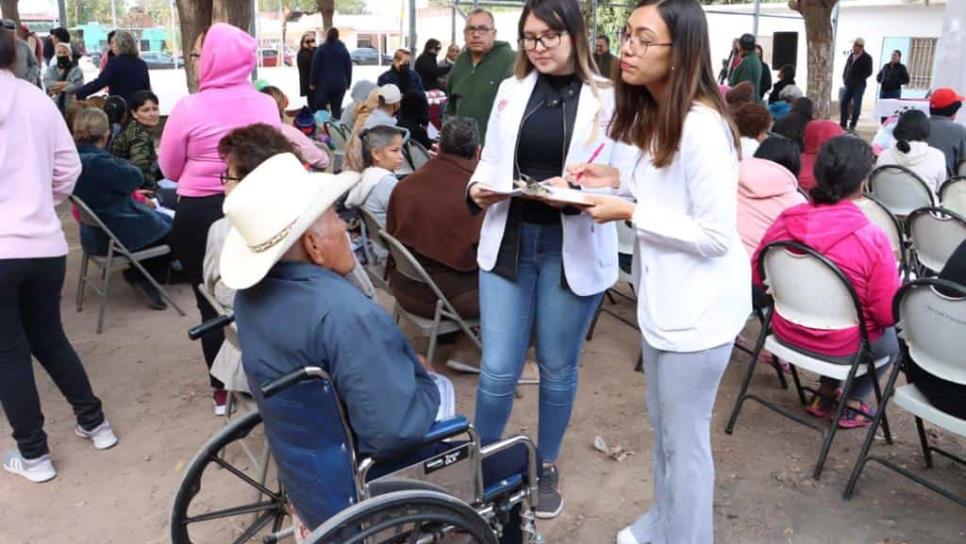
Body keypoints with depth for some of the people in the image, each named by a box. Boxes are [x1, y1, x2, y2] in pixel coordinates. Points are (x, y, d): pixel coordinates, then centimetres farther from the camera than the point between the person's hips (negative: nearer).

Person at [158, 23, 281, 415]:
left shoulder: (189, 108, -14)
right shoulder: (266, 104, -5)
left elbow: (170, 170, -2)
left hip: (200, 213, -3)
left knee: (211, 303, 10)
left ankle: (223, 388, 20)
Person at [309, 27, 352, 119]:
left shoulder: (320, 50, -5)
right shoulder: (344, 50, 4)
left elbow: (315, 67, -5)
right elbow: (349, 67, 6)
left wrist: (312, 83, 1)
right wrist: (348, 83, 12)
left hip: (324, 84, -2)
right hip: (340, 84, 3)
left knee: (320, 108, 5)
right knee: (337, 109, 7)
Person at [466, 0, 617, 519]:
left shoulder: (606, 97, -4)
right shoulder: (510, 90, 8)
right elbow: (490, 160, 12)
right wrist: (479, 188, -9)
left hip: (572, 249, -2)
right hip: (509, 241, 2)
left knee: (557, 368, 13)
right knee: (497, 370, 3)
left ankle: (546, 467, 36)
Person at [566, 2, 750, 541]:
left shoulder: (703, 128, -24)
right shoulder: (650, 116, 5)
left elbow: (716, 235, -24)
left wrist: (629, 213, -22)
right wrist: (617, 177, 0)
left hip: (699, 307, -10)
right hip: (664, 296, 10)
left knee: (684, 440, 9)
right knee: (664, 425, 25)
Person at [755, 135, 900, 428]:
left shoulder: (785, 221, -13)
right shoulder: (871, 238, -25)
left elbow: (758, 277, 0)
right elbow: (889, 314, -18)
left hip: (786, 332, 5)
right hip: (842, 346, -4)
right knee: (893, 339, 29)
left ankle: (826, 393, 31)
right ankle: (850, 404, 29)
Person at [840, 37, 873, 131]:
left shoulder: (867, 58, -6)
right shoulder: (851, 56, 11)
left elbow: (868, 72, -10)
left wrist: (858, 80, -13)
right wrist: (844, 78, 8)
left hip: (859, 85, -6)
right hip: (848, 85, 6)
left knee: (856, 105, -3)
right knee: (843, 103, 3)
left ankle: (852, 125, 2)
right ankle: (843, 124, 11)